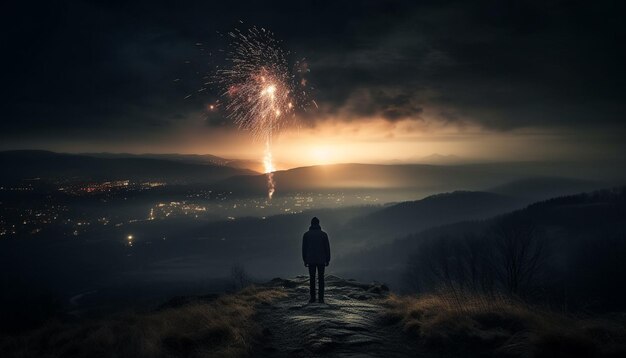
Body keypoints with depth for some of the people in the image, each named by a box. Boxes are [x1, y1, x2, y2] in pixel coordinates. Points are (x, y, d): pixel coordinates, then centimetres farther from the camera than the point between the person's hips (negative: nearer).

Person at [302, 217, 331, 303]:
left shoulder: (306, 234, 0)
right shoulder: (324, 234, -2)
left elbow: (304, 248, 2)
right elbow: (327, 248, 0)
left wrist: (305, 260, 10)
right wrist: (327, 260, 7)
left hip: (310, 260, 1)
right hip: (321, 260, 0)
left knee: (312, 279, 7)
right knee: (321, 279, 4)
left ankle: (312, 298, 5)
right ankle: (321, 298, 1)